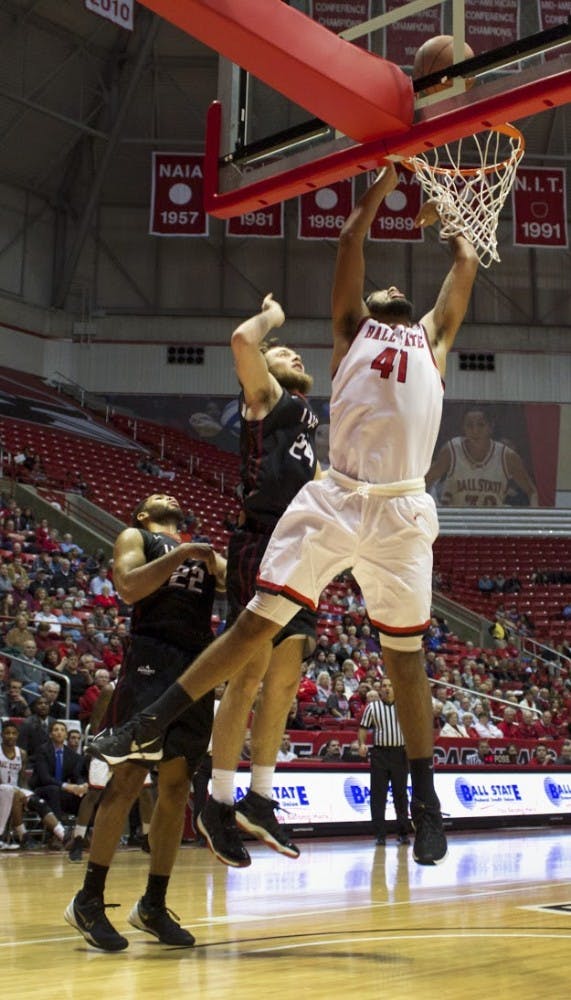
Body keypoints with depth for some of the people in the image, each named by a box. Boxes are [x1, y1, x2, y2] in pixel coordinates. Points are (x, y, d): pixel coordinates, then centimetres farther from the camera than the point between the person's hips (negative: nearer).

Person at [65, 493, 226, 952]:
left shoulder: (204, 552, 27)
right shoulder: (135, 538, 11)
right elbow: (129, 587, -9)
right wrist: (183, 554, -13)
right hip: (152, 658, -6)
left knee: (177, 787, 4)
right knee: (128, 779, -11)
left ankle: (154, 905, 9)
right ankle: (89, 900, -7)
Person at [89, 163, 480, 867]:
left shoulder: (432, 338, 24)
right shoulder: (352, 329, 20)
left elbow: (466, 264, 28)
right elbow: (350, 241, 17)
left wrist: (443, 212, 42)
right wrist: (386, 179, 26)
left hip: (401, 512, 2)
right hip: (335, 500, -1)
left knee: (404, 653, 6)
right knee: (257, 622, -4)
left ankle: (425, 800, 13)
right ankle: (150, 727, 3)